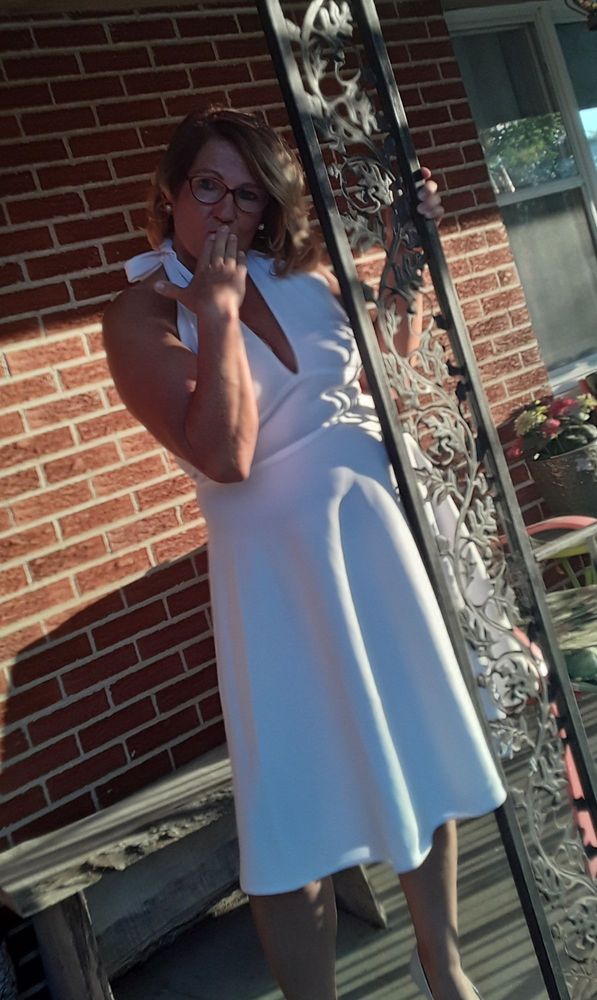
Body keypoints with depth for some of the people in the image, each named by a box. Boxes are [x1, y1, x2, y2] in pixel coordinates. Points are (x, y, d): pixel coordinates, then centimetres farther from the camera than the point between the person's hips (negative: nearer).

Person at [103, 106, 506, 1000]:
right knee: (299, 803, 1)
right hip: (277, 557, -6)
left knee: (422, 758, 17)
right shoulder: (140, 317, -10)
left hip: (376, 525, 6)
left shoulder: (299, 272, 6)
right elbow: (225, 456, -23)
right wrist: (218, 314, -19)